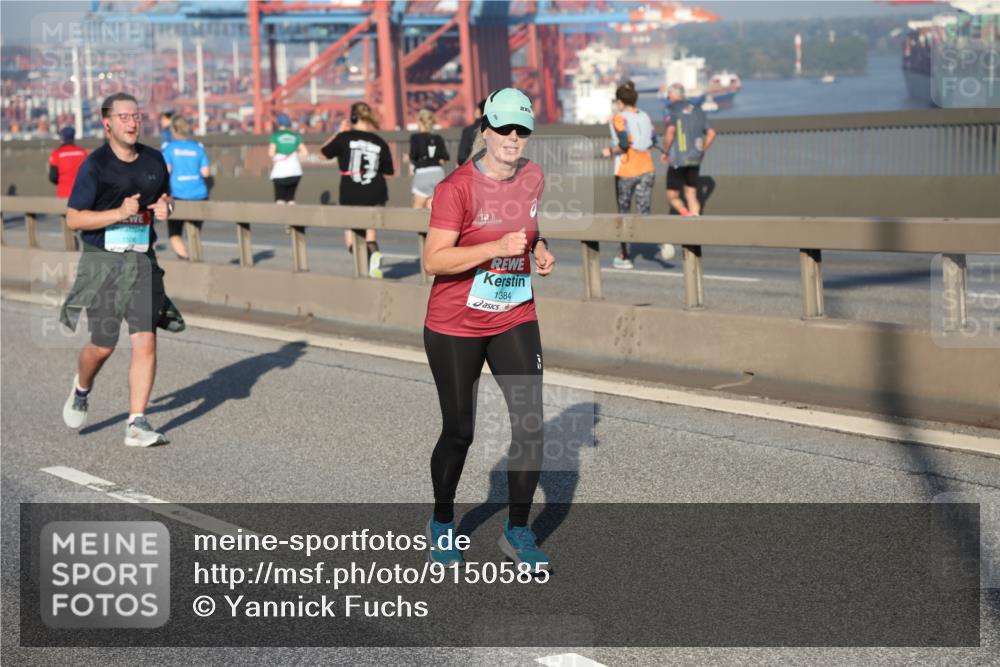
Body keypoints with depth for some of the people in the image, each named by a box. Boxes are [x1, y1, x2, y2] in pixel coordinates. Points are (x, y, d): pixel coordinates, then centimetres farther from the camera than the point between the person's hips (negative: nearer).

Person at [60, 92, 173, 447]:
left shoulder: (154, 160, 8)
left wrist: (165, 208, 1)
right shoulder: (94, 165, -7)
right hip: (103, 262, -3)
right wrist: (120, 213, -19)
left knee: (146, 341, -8)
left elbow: (165, 197, 25)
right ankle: (81, 389, 36)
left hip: (143, 261, 3)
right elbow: (73, 218, -8)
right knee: (103, 345, 2)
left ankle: (137, 425, -2)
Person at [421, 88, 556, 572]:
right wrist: (497, 247, -30)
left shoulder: (533, 178, 2)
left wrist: (541, 252, 2)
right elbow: (433, 261, -22)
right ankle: (441, 524, 31)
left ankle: (517, 532, 12)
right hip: (455, 326, -4)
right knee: (458, 432, 6)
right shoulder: (458, 187, -17)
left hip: (515, 320, 5)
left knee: (530, 424, -4)